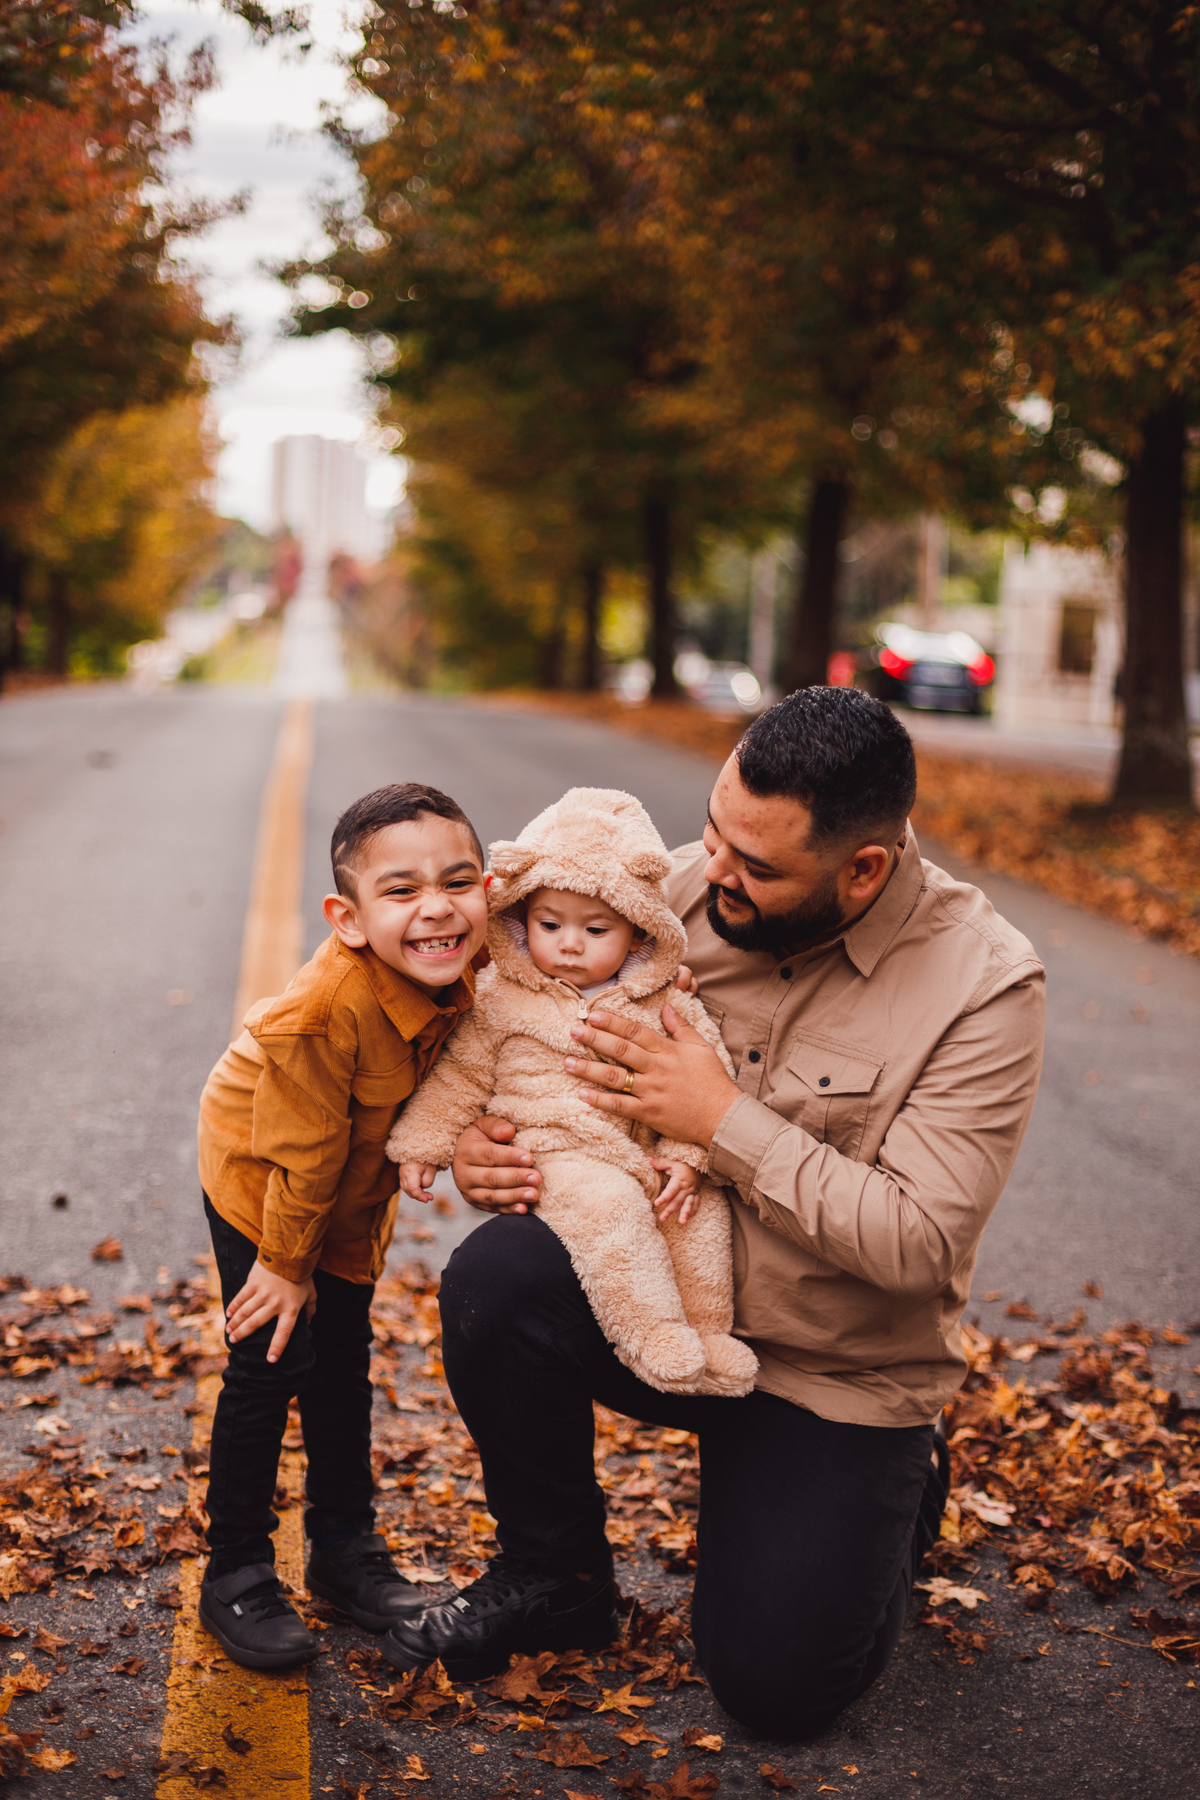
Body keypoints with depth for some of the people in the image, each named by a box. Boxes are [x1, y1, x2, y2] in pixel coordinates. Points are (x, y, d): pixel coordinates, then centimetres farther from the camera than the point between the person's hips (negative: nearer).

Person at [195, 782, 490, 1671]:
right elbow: (301, 1150, -27)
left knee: (344, 1360, 14)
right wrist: (286, 1262, -15)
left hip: (355, 1184, 6)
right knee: (272, 1362, -6)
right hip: (259, 1174, -6)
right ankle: (236, 1573, 10)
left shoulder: (462, 968, -23)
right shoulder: (326, 1011, -39)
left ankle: (346, 1545, 29)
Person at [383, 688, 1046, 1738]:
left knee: (777, 1686, -8)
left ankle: (901, 1488, 25)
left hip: (835, 1368, -3)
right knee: (496, 1280, -28)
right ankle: (551, 1564, 1)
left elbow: (916, 1243, -24)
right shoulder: (680, 890, -10)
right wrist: (483, 1140, -17)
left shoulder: (984, 987, -20)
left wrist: (725, 1121, -28)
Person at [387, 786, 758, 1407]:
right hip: (558, 1156, -3)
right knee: (609, 1207, -32)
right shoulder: (501, 1000, 5)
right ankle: (656, 1339, -28)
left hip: (646, 1157, 3)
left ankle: (709, 1333, -4)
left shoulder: (662, 1004, 6)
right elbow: (460, 1076, 13)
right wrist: (422, 1145, 11)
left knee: (702, 1207, -20)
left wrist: (688, 1157, -7)